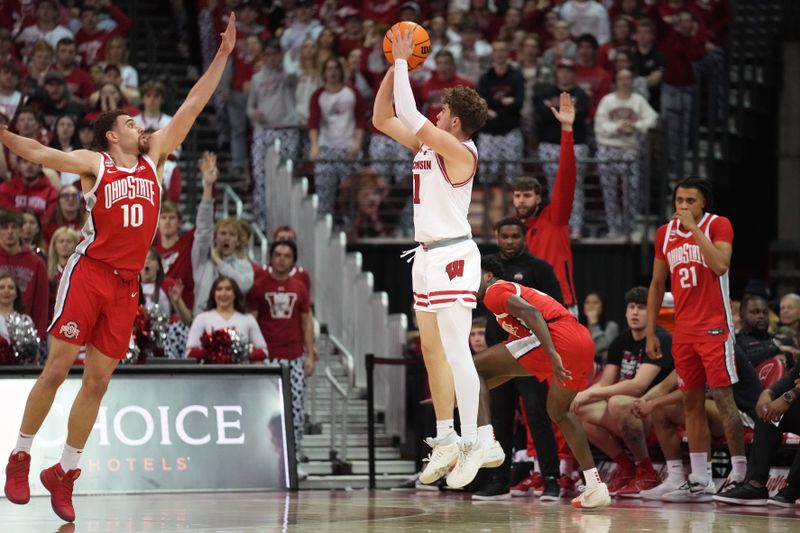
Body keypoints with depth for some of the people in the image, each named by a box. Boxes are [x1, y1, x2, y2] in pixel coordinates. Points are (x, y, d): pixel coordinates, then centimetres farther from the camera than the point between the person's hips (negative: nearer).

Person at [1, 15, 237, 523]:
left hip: (127, 284, 5)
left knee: (98, 382, 5)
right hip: (89, 272, -5)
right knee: (57, 368, -6)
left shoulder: (153, 159, 14)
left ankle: (64, 473, 12)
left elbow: (192, 106, 14)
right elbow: (42, 153, -11)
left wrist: (222, 56, 13)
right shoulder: (94, 163, 2)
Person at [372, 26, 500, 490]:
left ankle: (475, 442, -15)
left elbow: (411, 115, -22)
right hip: (428, 255, 10)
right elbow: (383, 119, 19)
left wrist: (403, 63, -13)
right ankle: (446, 440, 16)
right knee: (433, 350, 11)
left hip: (453, 255, -10)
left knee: (455, 349, -14)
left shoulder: (459, 150, -13)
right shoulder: (428, 145, 12)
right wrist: (395, 66, 10)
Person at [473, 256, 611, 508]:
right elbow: (512, 367, 42)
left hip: (557, 336, -9)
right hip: (584, 340, 9)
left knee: (475, 367, -1)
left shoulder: (495, 290, 9)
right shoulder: (515, 291, 37)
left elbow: (531, 312, -13)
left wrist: (552, 353, -24)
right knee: (558, 412, 29)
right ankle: (595, 485, 24)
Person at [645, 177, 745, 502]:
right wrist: (650, 333, 12)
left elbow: (720, 265, -22)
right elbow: (657, 284, 16)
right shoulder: (665, 233, 11)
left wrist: (695, 229, -19)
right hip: (684, 330, 6)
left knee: (723, 398, -10)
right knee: (692, 403, 5)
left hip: (715, 328, -6)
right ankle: (699, 481, 8)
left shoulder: (718, 225, -5)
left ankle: (740, 473, -7)